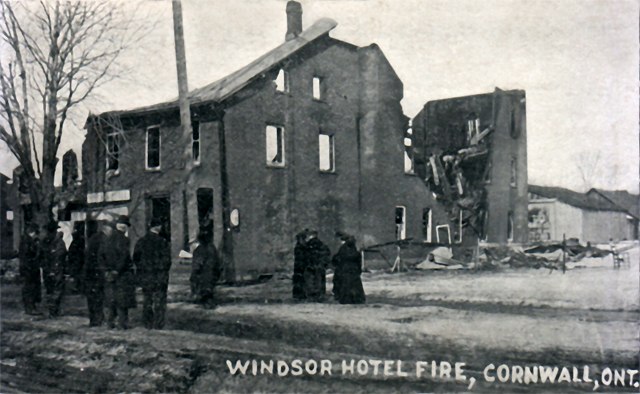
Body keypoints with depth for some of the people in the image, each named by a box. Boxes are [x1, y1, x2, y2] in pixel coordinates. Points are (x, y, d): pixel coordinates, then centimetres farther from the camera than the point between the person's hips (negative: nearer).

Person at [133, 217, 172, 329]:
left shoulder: (141, 242, 2)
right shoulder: (163, 242, -11)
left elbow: (135, 258, 7)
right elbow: (167, 260, -8)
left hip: (145, 277, 4)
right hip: (160, 277, -4)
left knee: (147, 301, 14)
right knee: (159, 301, 3)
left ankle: (148, 325, 18)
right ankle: (158, 326, 2)